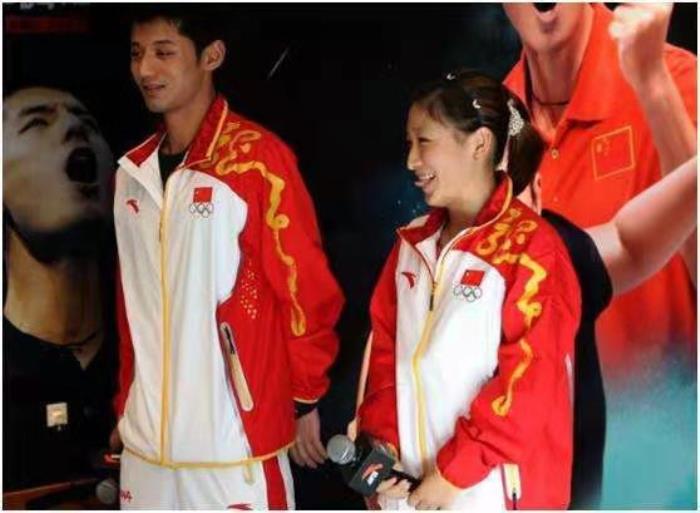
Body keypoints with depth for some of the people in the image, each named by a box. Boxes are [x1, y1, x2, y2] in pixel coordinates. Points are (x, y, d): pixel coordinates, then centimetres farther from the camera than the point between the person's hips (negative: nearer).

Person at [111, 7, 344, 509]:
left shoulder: (258, 156, -10)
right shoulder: (133, 170, 8)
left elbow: (308, 288, -7)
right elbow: (132, 303, 14)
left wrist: (306, 400, -3)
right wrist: (125, 408, 16)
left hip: (236, 438, -5)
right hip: (146, 440, 6)